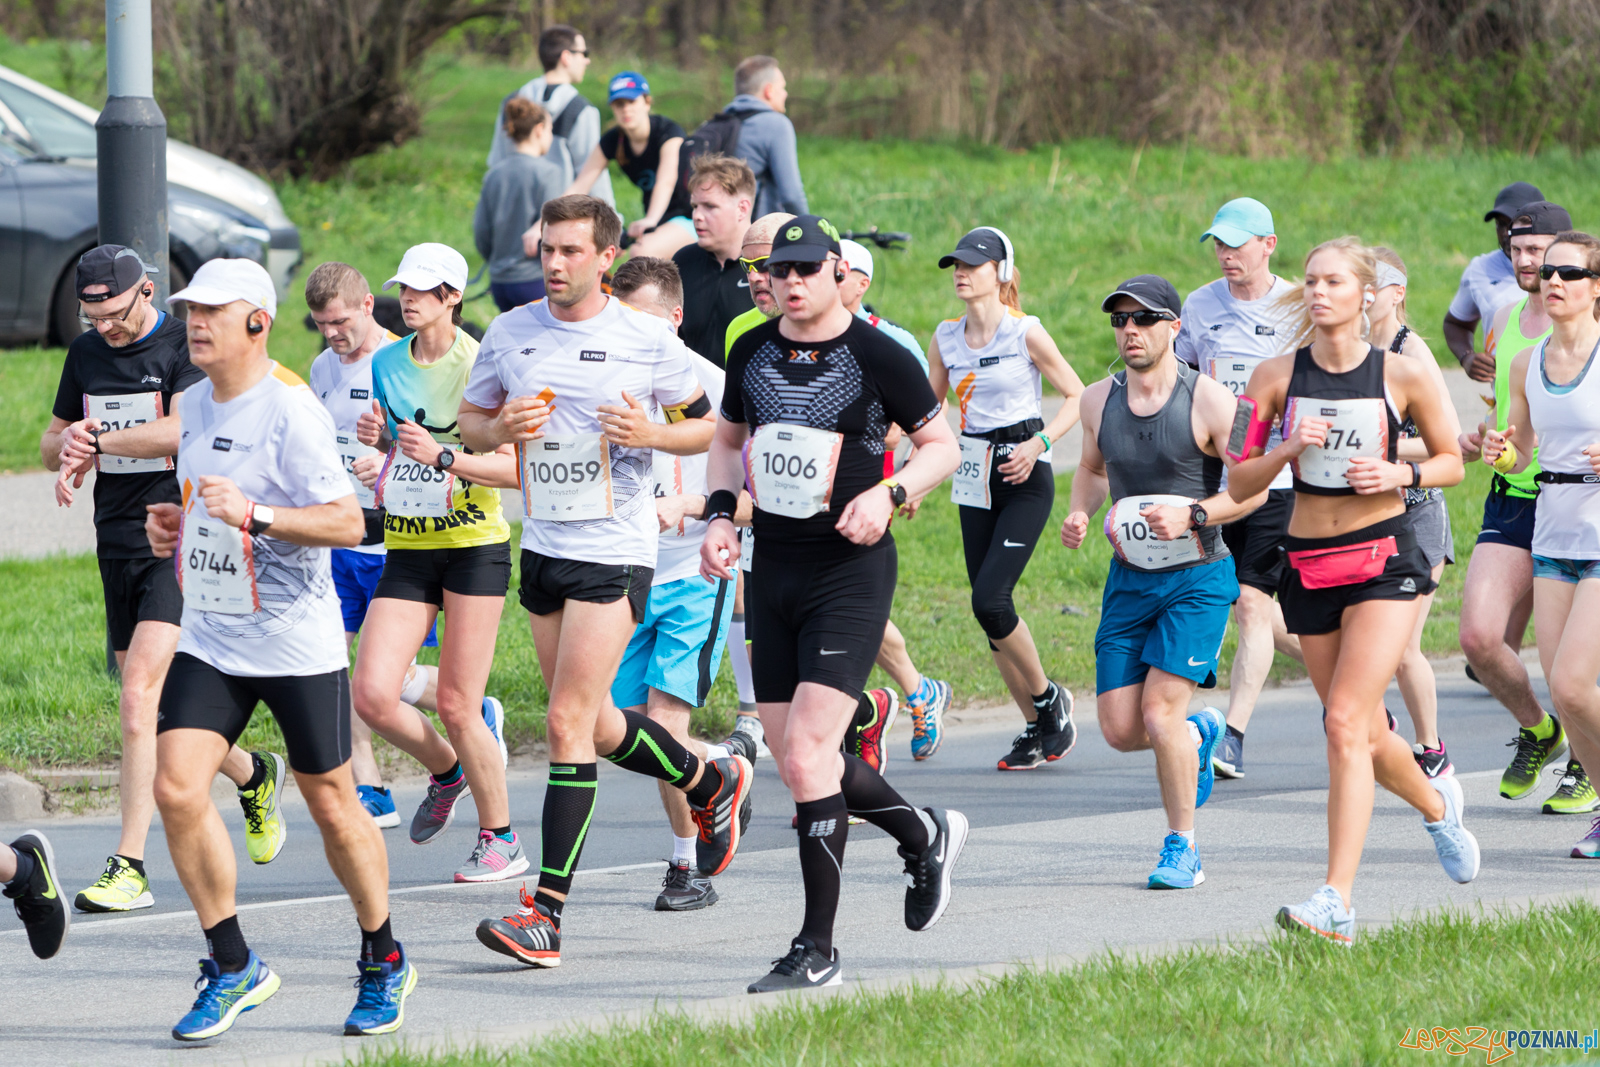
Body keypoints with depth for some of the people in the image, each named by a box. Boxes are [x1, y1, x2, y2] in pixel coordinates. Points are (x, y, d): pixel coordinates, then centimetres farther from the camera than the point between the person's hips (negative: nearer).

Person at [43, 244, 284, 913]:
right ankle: (252, 775, 39)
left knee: (139, 694, -18)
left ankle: (129, 866, -19)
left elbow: (184, 430, -22)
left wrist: (96, 443, -16)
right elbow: (53, 444, 21)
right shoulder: (85, 354, 12)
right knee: (155, 705, 11)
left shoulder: (185, 347, -8)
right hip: (118, 546, 7)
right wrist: (67, 446, -4)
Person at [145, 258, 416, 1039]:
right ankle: (233, 968, 3)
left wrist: (251, 514, -31)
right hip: (210, 639, 6)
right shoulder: (196, 401, 8)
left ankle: (385, 962, 27)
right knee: (177, 790, -10)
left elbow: (349, 523, -21)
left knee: (331, 805, 6)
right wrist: (175, 522, 5)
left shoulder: (291, 410, -16)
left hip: (298, 643, -6)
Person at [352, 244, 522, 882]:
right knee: (372, 696, -9)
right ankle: (447, 770, 21)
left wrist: (444, 456, -24)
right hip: (407, 549, 5)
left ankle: (500, 840, 13)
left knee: (456, 705, -6)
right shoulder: (387, 363, 8)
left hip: (475, 546, -5)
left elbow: (517, 468, -12)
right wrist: (378, 438, 2)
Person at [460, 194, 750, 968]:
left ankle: (548, 912, -13)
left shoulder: (650, 340, -6)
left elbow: (705, 426, 3)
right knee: (594, 727, 15)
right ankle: (712, 783, 43)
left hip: (614, 553, -6)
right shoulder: (510, 333, 4)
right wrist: (502, 428, -9)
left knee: (568, 723, -13)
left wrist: (652, 433, -18)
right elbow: (468, 420, 14)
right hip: (542, 548, 6)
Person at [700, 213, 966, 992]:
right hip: (772, 569, 6)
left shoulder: (878, 358, -8)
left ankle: (817, 949, -10)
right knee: (793, 758, 9)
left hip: (851, 571, -6)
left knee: (807, 752, -16)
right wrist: (719, 516, 6)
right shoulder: (752, 352, 7)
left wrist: (889, 494, -16)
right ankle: (924, 834, 36)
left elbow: (942, 445, 1)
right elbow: (728, 440, 22)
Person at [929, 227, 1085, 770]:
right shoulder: (946, 338, 7)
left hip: (1024, 479, -6)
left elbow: (1077, 396, -2)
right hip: (975, 481, 6)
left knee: (990, 601, -17)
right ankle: (1036, 727, 15)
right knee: (987, 607, 3)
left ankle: (1048, 698, 5)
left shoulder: (1026, 332, -9)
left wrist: (1039, 444, -15)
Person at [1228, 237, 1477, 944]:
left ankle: (1337, 901, -19)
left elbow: (1451, 461, 8)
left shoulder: (1402, 376, -4)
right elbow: (1239, 484, 1)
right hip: (1308, 563, 4)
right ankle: (1436, 802, 48)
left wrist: (1401, 474, -11)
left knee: (1346, 724, -17)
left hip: (1385, 559, -4)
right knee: (1366, 733, 14)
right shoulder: (1277, 376, 0)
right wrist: (1289, 448, -17)